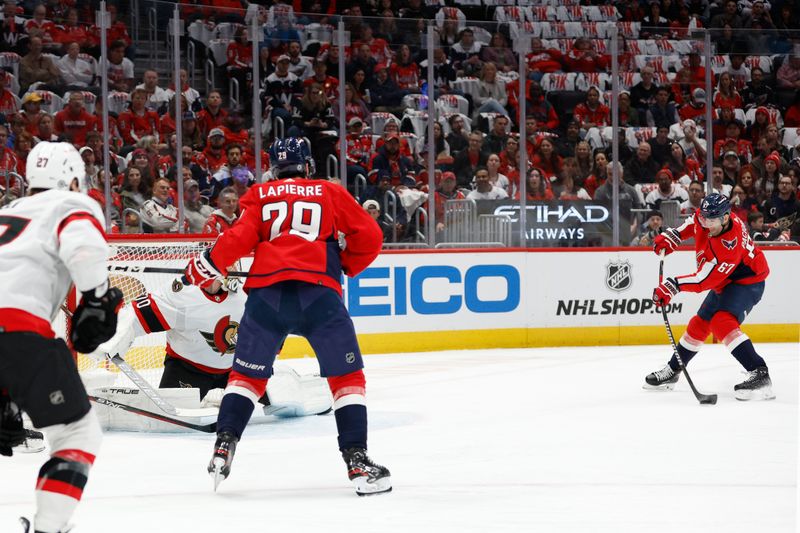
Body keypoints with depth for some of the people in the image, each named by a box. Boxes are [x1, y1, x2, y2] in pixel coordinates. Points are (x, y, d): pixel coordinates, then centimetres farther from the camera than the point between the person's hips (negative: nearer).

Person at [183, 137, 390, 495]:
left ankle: (224, 445, 8)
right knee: (347, 375, 8)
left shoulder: (259, 196, 18)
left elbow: (240, 238, 4)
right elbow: (370, 237, 14)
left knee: (248, 372, 18)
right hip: (318, 291, -1)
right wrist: (347, 266, 31)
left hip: (266, 290, 1)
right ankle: (356, 460, -1)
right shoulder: (331, 193, 19)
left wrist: (203, 268, 14)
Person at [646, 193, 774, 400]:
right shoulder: (707, 216, -16)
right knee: (699, 324, 17)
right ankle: (672, 371, 34)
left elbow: (703, 280, -33)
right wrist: (671, 236, 1)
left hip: (746, 281, -9)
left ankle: (759, 375, -37)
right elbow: (694, 223, 11)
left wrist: (672, 286, -31)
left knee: (722, 322, -30)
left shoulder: (729, 247, -37)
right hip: (724, 282, 9)